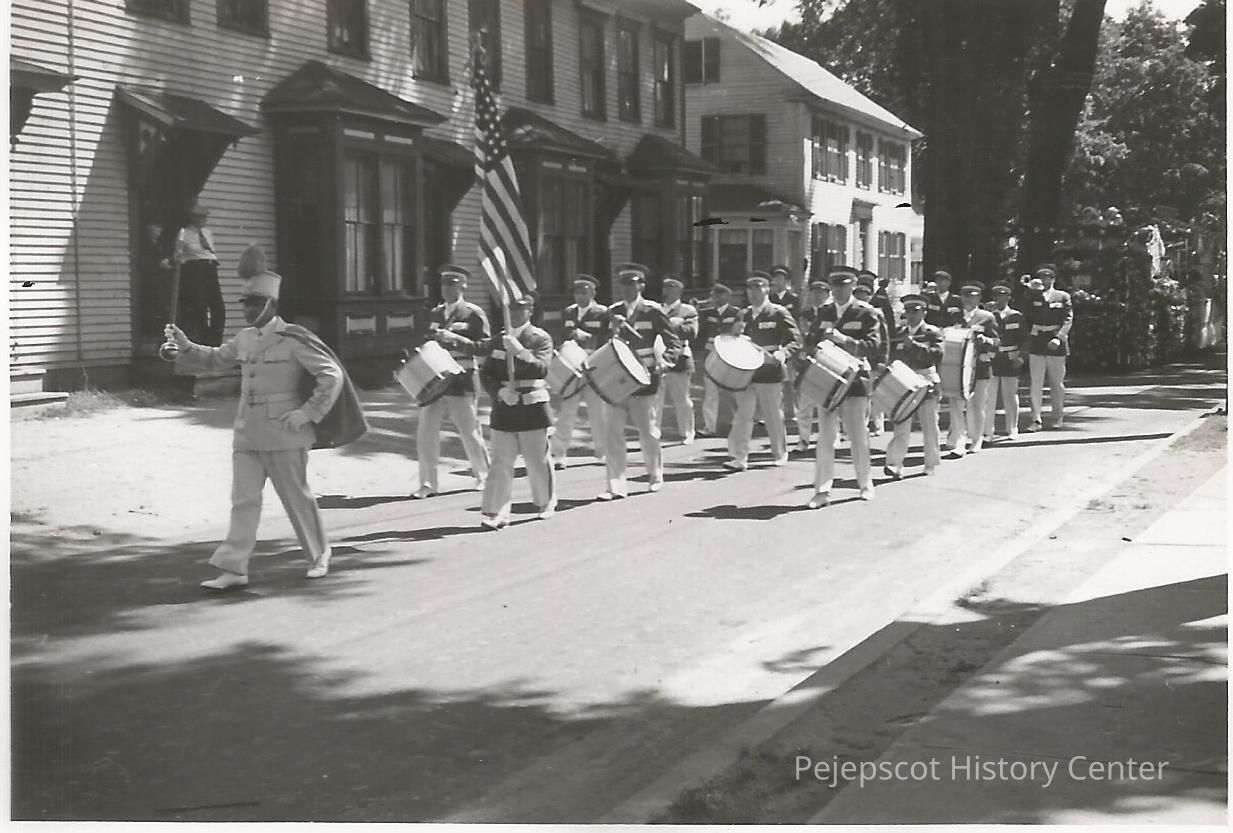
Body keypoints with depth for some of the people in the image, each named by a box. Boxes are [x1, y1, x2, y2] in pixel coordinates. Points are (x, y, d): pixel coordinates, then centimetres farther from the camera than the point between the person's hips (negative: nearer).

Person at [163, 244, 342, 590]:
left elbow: (333, 376, -12)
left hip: (283, 435, -6)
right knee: (243, 500, 2)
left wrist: (308, 412, -16)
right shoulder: (244, 339, 8)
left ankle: (319, 554, 26)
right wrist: (185, 345, 6)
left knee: (296, 496, 7)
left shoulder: (293, 340, -11)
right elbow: (213, 359, 23)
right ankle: (234, 568, 1)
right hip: (247, 434, 6)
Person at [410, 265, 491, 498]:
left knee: (470, 433, 4)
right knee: (425, 433, -1)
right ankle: (429, 483, 6)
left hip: (461, 382, -5)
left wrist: (456, 338, -20)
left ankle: (484, 475, 24)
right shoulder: (435, 314, 13)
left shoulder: (473, 314, -4)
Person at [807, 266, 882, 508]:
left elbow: (874, 347, -11)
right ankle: (822, 490, 1)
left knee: (858, 437, 4)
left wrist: (844, 339, -22)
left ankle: (865, 485, 21)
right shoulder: (824, 312, 11)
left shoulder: (865, 313, -2)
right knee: (824, 438, -1)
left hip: (854, 379, -3)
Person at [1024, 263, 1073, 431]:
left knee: (1057, 383, 7)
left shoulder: (1063, 297, 2)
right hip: (1036, 344, 2)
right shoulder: (1033, 298, 9)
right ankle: (1036, 420, -6)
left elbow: (1068, 319, -6)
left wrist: (1058, 338, -18)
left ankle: (1058, 417, 21)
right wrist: (1028, 334, 0)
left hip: (1056, 345, -2)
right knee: (1036, 383, -5)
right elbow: (1026, 319, 11)